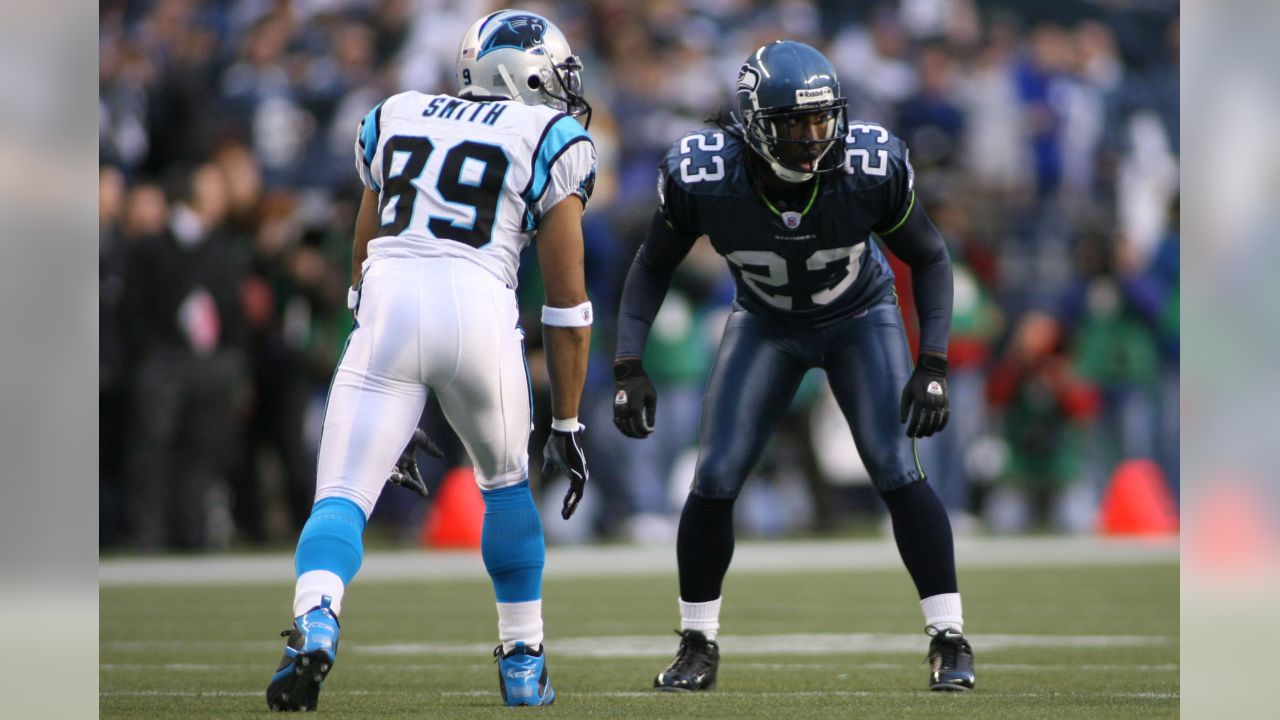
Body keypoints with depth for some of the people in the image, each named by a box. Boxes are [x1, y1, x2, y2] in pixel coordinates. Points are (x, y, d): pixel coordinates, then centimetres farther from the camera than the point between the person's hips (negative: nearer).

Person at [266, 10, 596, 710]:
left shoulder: (396, 119, 25)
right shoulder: (552, 140, 14)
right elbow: (567, 301, 13)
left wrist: (392, 408, 36)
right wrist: (565, 426, 19)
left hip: (388, 309, 1)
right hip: (479, 306, -1)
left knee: (343, 494, -1)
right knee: (506, 481, 23)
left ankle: (314, 624, -30)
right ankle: (523, 666, 27)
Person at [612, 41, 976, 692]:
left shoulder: (871, 168, -32)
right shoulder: (702, 178, -30)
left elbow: (929, 258, -14)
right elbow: (654, 266, -11)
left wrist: (932, 367, -24)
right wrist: (628, 367, -20)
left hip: (860, 316, -1)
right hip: (765, 324, 1)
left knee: (897, 472, -16)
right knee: (716, 479, -8)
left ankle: (949, 640, -4)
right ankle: (698, 646, 11)